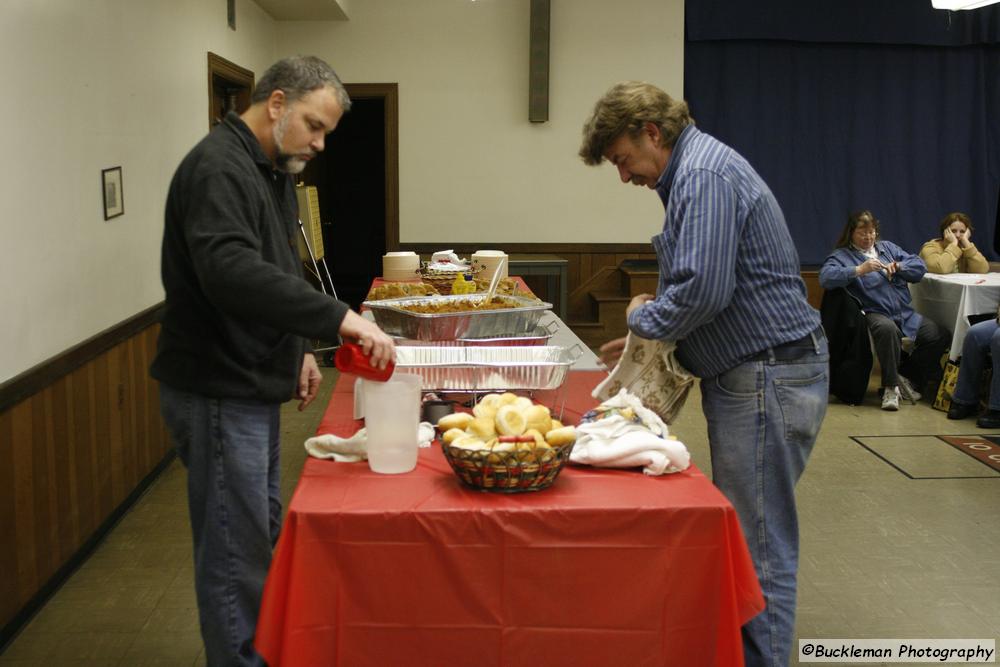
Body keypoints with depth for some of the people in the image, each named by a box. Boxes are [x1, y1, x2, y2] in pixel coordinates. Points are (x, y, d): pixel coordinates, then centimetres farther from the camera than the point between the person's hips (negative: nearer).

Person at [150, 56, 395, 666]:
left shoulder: (272, 169, 13)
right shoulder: (218, 167, -19)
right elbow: (233, 272, -35)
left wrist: (298, 348, 15)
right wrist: (339, 318, -38)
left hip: (253, 386, 11)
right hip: (218, 393, -11)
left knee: (263, 536, 20)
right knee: (236, 553, -1)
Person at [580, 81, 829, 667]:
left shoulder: (706, 174, -16)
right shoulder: (695, 170, 17)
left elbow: (703, 289, -26)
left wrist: (641, 316, -8)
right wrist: (647, 337, 18)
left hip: (768, 378, -11)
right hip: (748, 375, 11)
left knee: (759, 549, -2)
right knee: (741, 535, 18)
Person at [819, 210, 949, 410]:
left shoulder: (888, 247, 22)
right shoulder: (841, 256, 5)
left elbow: (920, 266, 15)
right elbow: (826, 278, -16)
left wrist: (897, 266, -5)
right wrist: (859, 270, -25)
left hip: (905, 313, 6)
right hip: (875, 314, -6)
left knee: (939, 337, -13)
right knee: (888, 329, -39)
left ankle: (908, 378, 7)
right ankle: (891, 387, -22)